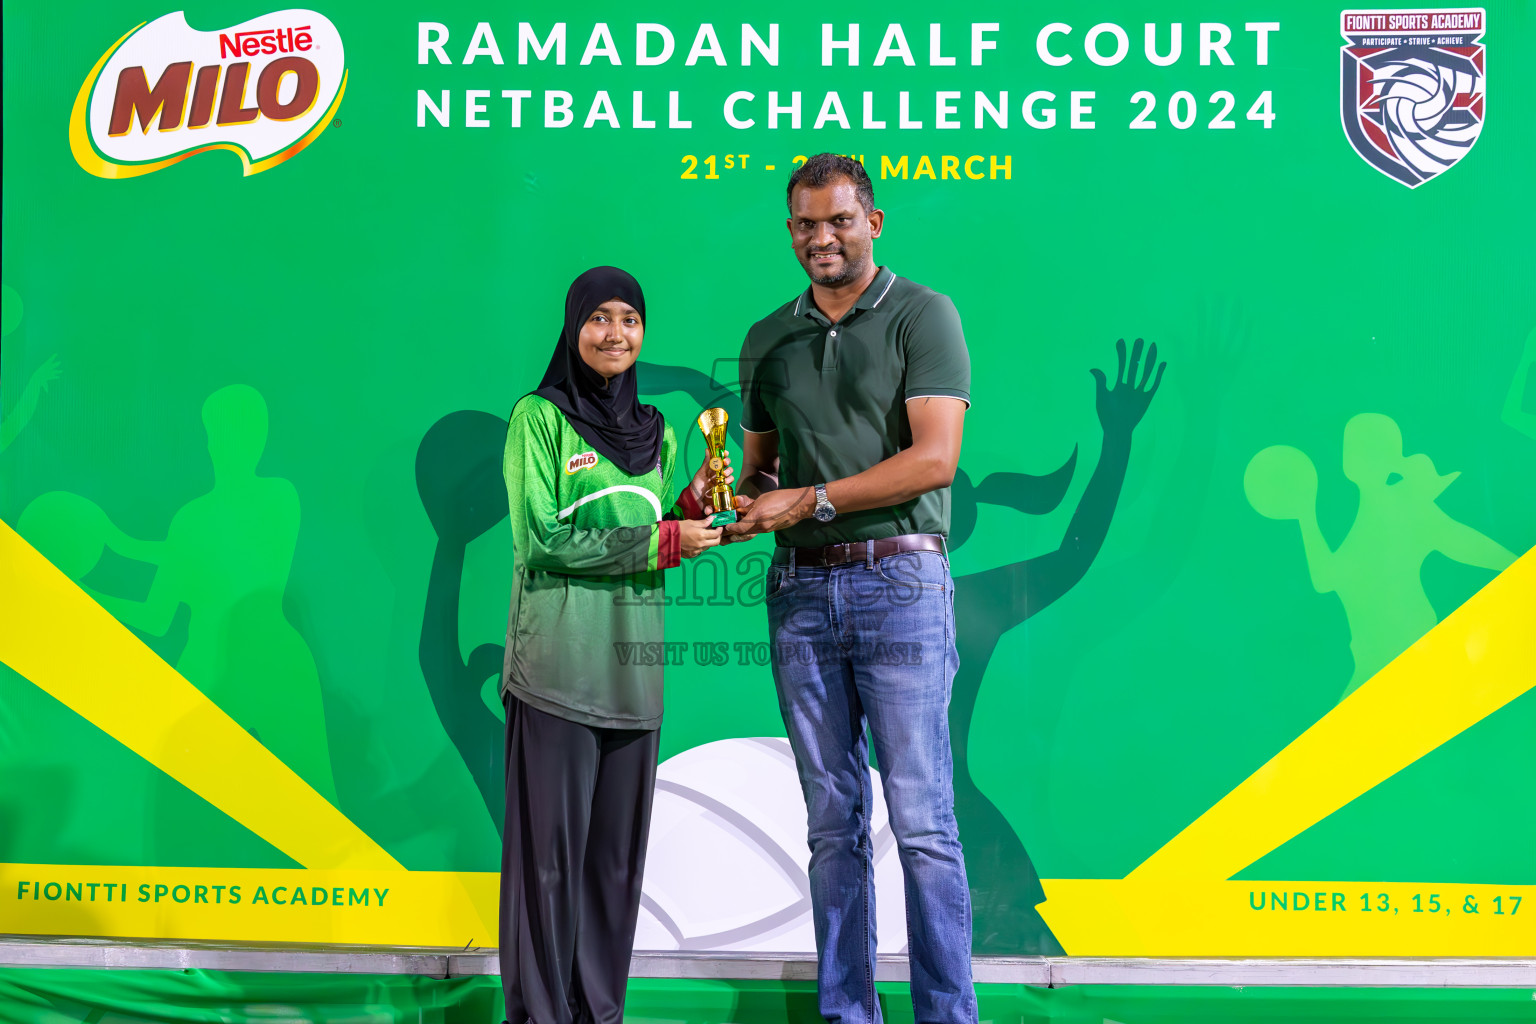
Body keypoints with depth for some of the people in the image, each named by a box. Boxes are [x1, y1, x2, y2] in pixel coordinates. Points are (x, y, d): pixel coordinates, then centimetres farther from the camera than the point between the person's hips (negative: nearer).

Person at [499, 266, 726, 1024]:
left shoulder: (655, 432, 16)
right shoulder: (539, 417, -1)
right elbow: (542, 539, -10)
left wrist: (692, 505, -1)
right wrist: (660, 541, -11)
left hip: (634, 661, 5)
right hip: (559, 661, -5)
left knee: (618, 844, 8)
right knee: (552, 842, -4)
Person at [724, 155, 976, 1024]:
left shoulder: (922, 315, 0)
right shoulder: (767, 340, 17)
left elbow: (935, 458, -10)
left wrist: (808, 500, -13)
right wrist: (739, 501, -1)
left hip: (898, 582, -5)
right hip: (800, 588, 5)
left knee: (921, 819, -6)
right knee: (834, 822, 6)